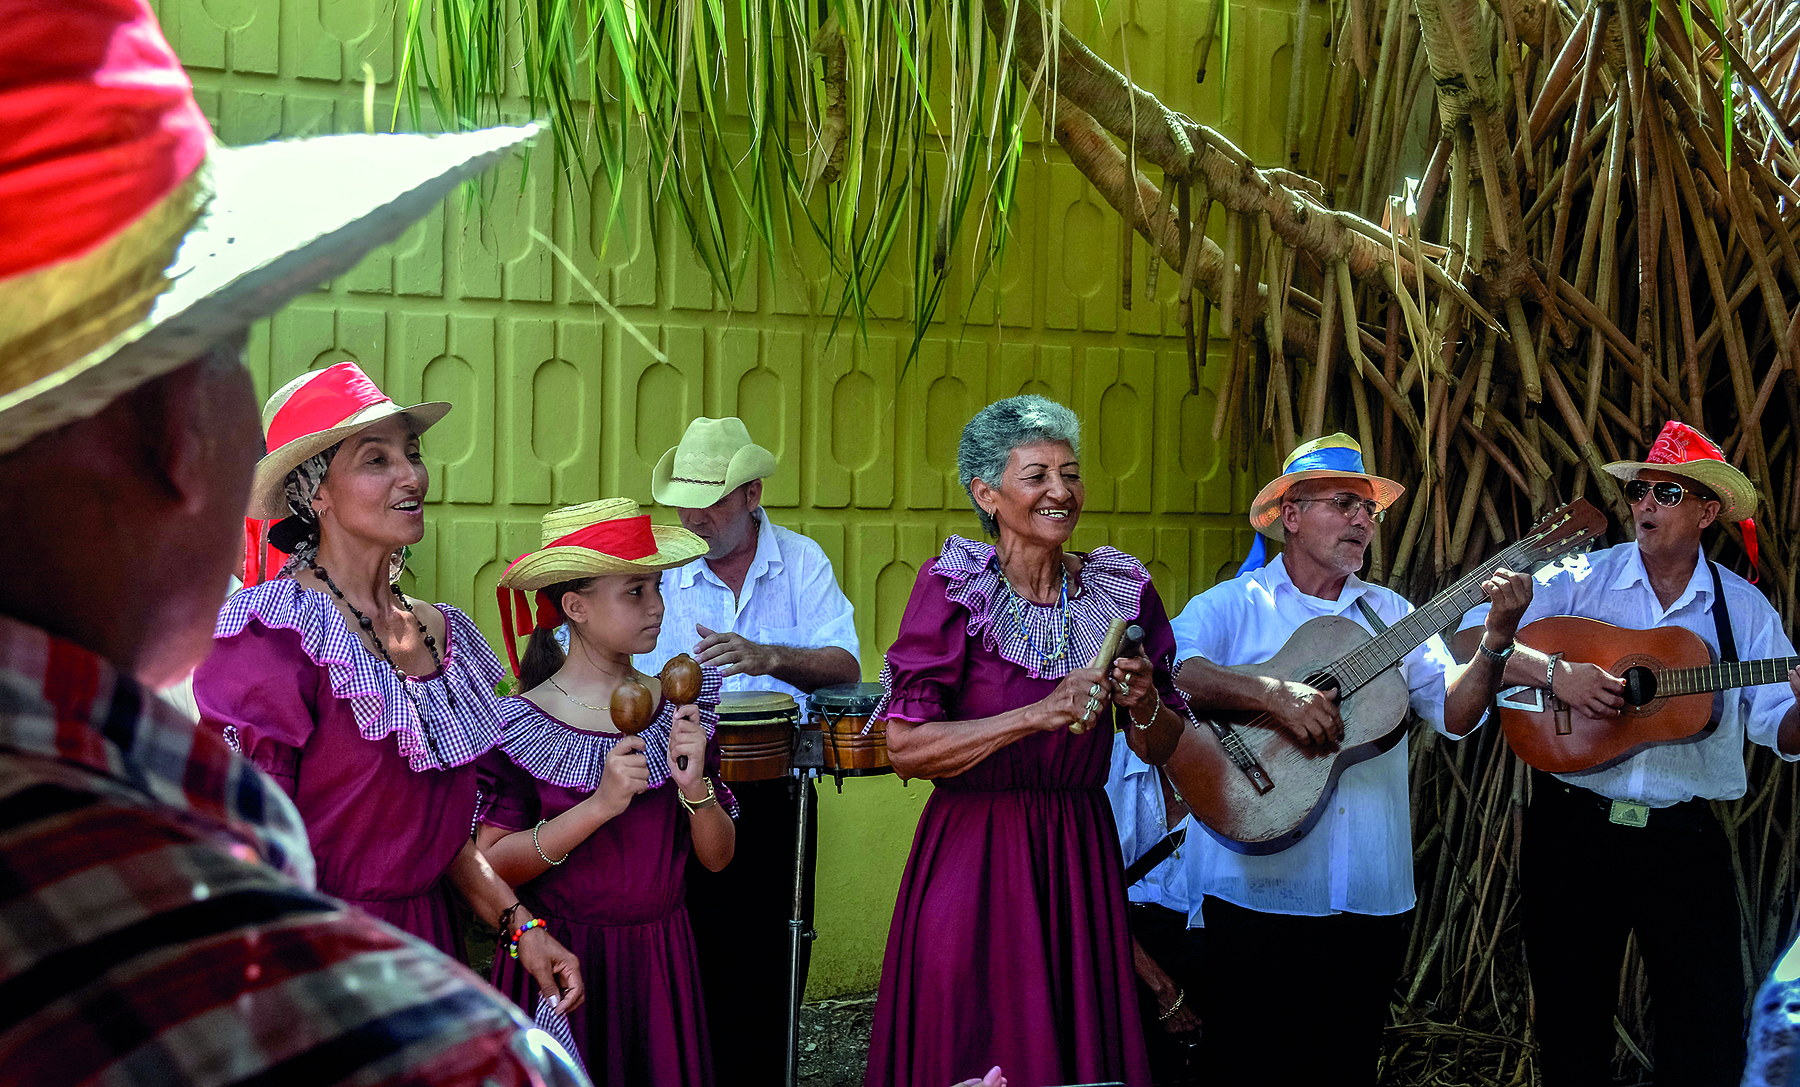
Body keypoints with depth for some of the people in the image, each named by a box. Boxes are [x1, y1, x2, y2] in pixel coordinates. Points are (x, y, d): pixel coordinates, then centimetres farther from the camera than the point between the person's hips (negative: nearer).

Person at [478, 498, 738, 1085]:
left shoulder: (678, 706, 1)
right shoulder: (519, 724, -9)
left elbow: (717, 857, 4)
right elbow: (491, 866, -14)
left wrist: (694, 786, -15)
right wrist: (599, 806, -24)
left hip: (661, 962, 4)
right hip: (560, 963, -3)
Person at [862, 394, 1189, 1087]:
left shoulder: (1120, 588, 3)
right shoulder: (954, 587, -9)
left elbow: (1162, 749, 10)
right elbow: (905, 748, -17)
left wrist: (1142, 704, -12)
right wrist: (1040, 714, -22)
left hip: (1080, 856, 4)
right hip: (971, 855, -3)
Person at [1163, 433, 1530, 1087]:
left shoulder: (1391, 614, 13)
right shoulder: (1233, 605, -1)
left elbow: (1454, 713, 4)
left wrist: (1496, 637, -12)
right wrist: (1272, 694, -29)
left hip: (1371, 899, 4)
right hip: (1257, 892, -4)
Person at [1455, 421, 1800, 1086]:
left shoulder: (1743, 608, 5)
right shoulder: (1578, 581, 1)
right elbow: (1471, 638, -7)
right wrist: (1554, 671, -21)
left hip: (1683, 838, 1)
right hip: (1572, 826, -1)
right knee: (1572, 1028, 10)